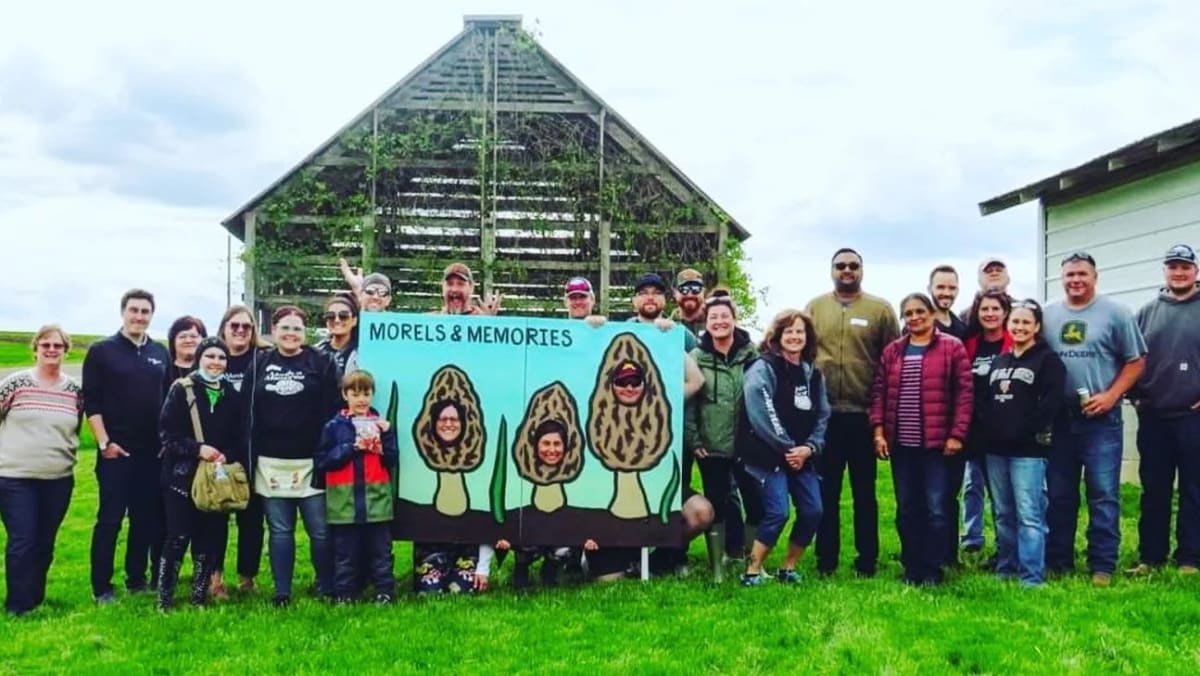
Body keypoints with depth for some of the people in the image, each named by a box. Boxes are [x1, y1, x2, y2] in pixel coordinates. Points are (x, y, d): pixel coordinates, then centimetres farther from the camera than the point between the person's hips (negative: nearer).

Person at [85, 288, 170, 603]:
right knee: (110, 519, -1)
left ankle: (137, 580, 20)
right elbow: (90, 401, -6)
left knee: (147, 518, 9)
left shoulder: (161, 353, 10)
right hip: (116, 450, -4)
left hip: (153, 451, 4)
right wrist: (104, 442, -13)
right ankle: (101, 588, 6)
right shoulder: (102, 351, -2)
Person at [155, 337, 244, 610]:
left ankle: (200, 598, 17)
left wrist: (227, 456, -9)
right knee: (178, 538, -4)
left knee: (209, 540, 6)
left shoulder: (233, 395, 9)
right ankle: (164, 599, 5)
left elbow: (239, 439, 10)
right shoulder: (181, 389, -2)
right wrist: (197, 448, -18)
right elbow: (166, 432, -7)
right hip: (182, 476, -3)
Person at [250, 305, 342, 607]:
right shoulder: (260, 364, 9)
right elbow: (249, 414, 10)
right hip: (271, 463, 3)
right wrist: (249, 458, 4)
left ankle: (327, 590, 14)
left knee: (320, 530, 1)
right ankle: (282, 592, 15)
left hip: (311, 461, -2)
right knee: (279, 530, 8)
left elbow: (332, 412, -3)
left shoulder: (322, 363, 1)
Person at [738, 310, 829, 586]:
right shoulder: (763, 369, -8)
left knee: (813, 511, 1)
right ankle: (752, 571, -1)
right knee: (777, 513, -14)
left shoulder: (813, 374, 13)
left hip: (802, 456, 7)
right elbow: (760, 416, -18)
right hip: (769, 456, -6)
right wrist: (787, 448, -15)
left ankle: (788, 568, 17)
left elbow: (822, 415, 10)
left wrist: (810, 447, -7)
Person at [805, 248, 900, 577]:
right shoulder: (814, 308, 8)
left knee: (865, 491, 9)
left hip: (864, 414, -1)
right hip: (823, 414, 1)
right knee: (826, 491, 9)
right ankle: (826, 559, 18)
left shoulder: (880, 309, 3)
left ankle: (867, 559, 19)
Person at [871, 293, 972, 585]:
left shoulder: (952, 347, -1)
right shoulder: (892, 351, 10)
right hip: (900, 444, 4)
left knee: (936, 508, -1)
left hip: (937, 443, -4)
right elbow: (879, 392, 9)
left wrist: (956, 434, -10)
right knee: (906, 509, 10)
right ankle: (911, 567, 20)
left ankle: (933, 569, 10)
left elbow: (964, 393, -5)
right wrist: (878, 430, -1)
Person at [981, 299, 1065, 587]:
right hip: (995, 448, 7)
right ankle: (1005, 568, 22)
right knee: (1002, 514, 13)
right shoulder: (998, 361, 20)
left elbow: (1050, 402, -12)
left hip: (1028, 449, -6)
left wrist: (1028, 431, -17)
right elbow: (984, 400, 17)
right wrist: (985, 431, 1)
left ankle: (1032, 576, -5)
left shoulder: (1048, 360, -1)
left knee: (1028, 514, -8)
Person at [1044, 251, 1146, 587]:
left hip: (1101, 418, -3)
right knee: (1059, 494, 10)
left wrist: (1110, 396, -11)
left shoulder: (1115, 313, 0)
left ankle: (1102, 566, 5)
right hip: (1058, 418, 3)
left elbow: (1136, 361, 0)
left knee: (1103, 494, -2)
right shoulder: (1048, 315, 8)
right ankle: (1057, 561, 19)